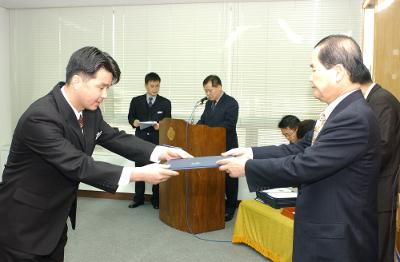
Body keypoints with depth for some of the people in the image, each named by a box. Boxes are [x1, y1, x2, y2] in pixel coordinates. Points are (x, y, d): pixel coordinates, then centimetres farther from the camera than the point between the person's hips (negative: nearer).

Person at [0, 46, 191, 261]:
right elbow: (78, 165, -32)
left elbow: (115, 138, 3)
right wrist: (138, 174, -34)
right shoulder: (40, 117, -29)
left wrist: (161, 152, -11)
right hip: (24, 224, -7)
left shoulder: (89, 110, -4)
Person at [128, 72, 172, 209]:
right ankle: (138, 198, 19)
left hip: (158, 140, -1)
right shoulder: (136, 101, 7)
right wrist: (133, 121, -11)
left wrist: (160, 126, -17)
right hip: (140, 139, 1)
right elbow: (130, 116, 11)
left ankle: (156, 198, 17)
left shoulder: (165, 103, 4)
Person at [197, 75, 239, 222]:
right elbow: (203, 121, 17)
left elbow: (229, 125, -21)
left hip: (227, 148, -6)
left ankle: (229, 209, 17)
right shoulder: (209, 103, 13)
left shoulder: (231, 103, -11)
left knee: (229, 179, 5)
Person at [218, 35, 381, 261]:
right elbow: (301, 149, 6)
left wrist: (247, 167, -15)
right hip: (326, 229, 8)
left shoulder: (355, 117, -24)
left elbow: (303, 166, -25)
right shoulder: (342, 110, 5)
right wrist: (251, 153, -2)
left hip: (338, 240, -8)